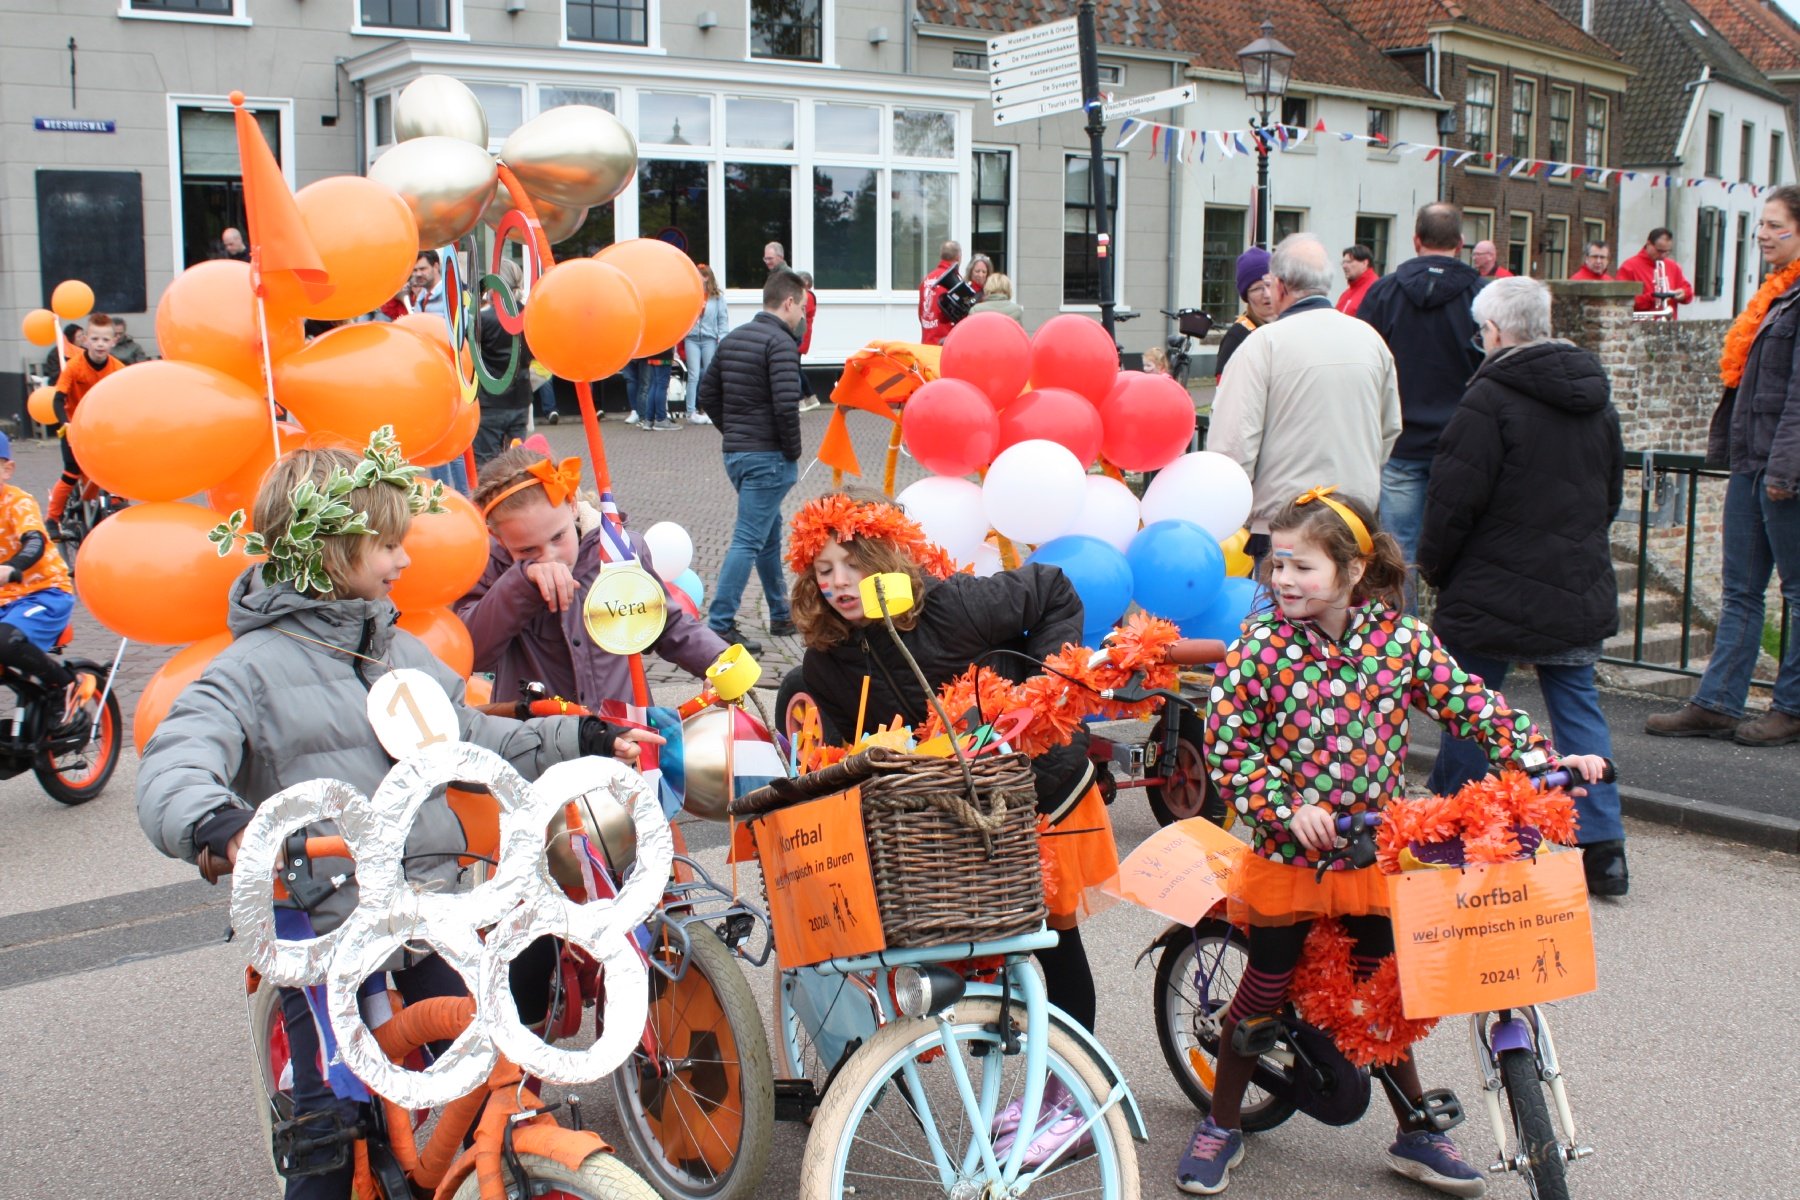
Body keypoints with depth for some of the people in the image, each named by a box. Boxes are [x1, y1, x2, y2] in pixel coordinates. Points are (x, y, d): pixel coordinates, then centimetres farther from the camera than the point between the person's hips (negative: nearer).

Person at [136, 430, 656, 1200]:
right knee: (336, 1128, -2)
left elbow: (474, 744, 20)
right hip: (326, 937, -5)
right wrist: (220, 827, -43)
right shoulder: (252, 669, -8)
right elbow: (169, 775, -21)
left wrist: (587, 740, 14)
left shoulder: (401, 651, 14)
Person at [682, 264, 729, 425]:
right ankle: (691, 412, -1)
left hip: (709, 339, -1)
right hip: (692, 338, 1)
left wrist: (722, 339, -6)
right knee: (694, 375, -1)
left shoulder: (717, 297, 1)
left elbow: (723, 319, 0)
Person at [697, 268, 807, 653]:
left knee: (770, 534, 20)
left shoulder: (733, 338, 13)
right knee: (748, 540, -7)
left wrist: (733, 433, 16)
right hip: (768, 457, -9)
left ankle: (781, 616, 30)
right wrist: (793, 452, -11)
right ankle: (720, 625, -8)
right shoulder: (780, 342, -14)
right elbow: (786, 405, -24)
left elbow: (708, 395, 16)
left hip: (736, 452, 9)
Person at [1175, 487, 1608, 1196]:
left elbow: (1468, 703, 0)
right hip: (1287, 850, -2)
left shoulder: (1401, 637, -6)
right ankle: (1222, 1125, 27)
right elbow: (1225, 746, -12)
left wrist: (1543, 757, -9)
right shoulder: (1262, 643, -12)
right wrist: (1287, 807, -22)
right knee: (1265, 990, 9)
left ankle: (1416, 1135, 31)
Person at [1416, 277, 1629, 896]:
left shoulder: (1490, 397, -14)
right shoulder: (1595, 397, 10)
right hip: (1581, 591, 6)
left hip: (1495, 595, -6)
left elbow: (1455, 499, -15)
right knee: (1578, 706, 11)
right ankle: (1603, 847, 8)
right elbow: (1612, 491, 18)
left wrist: (1433, 565, -1)